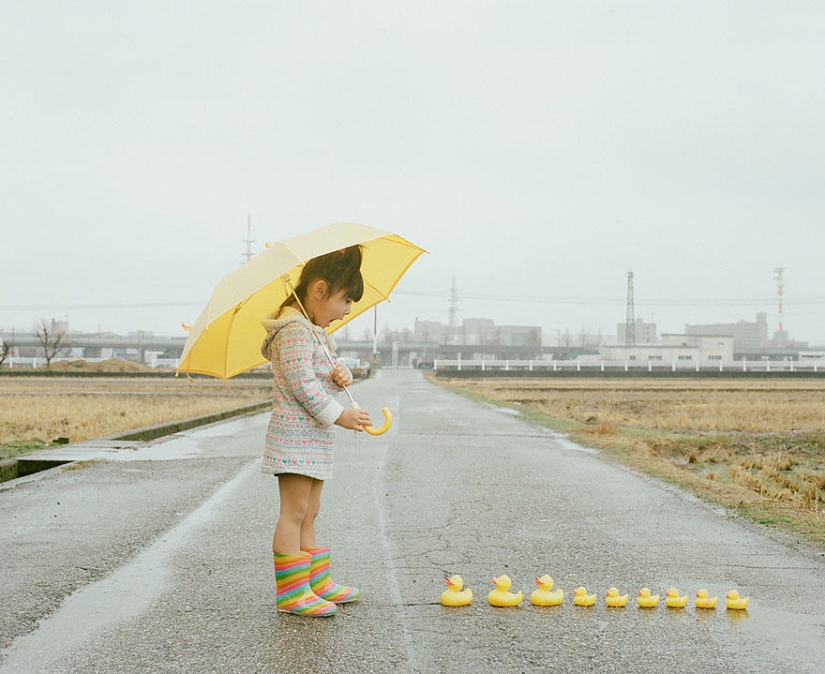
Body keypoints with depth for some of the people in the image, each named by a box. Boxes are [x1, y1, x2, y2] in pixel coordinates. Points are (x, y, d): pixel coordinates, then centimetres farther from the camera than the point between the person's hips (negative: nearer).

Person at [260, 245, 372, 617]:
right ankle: (290, 592, -5)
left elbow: (321, 373, 25)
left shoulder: (316, 332, 18)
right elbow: (301, 381, -22)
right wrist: (338, 415, -19)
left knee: (308, 514, 15)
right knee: (293, 512, -8)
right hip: (295, 435, -11)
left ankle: (318, 584, 23)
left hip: (316, 437, 11)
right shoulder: (294, 329, -15)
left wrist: (342, 374, 2)